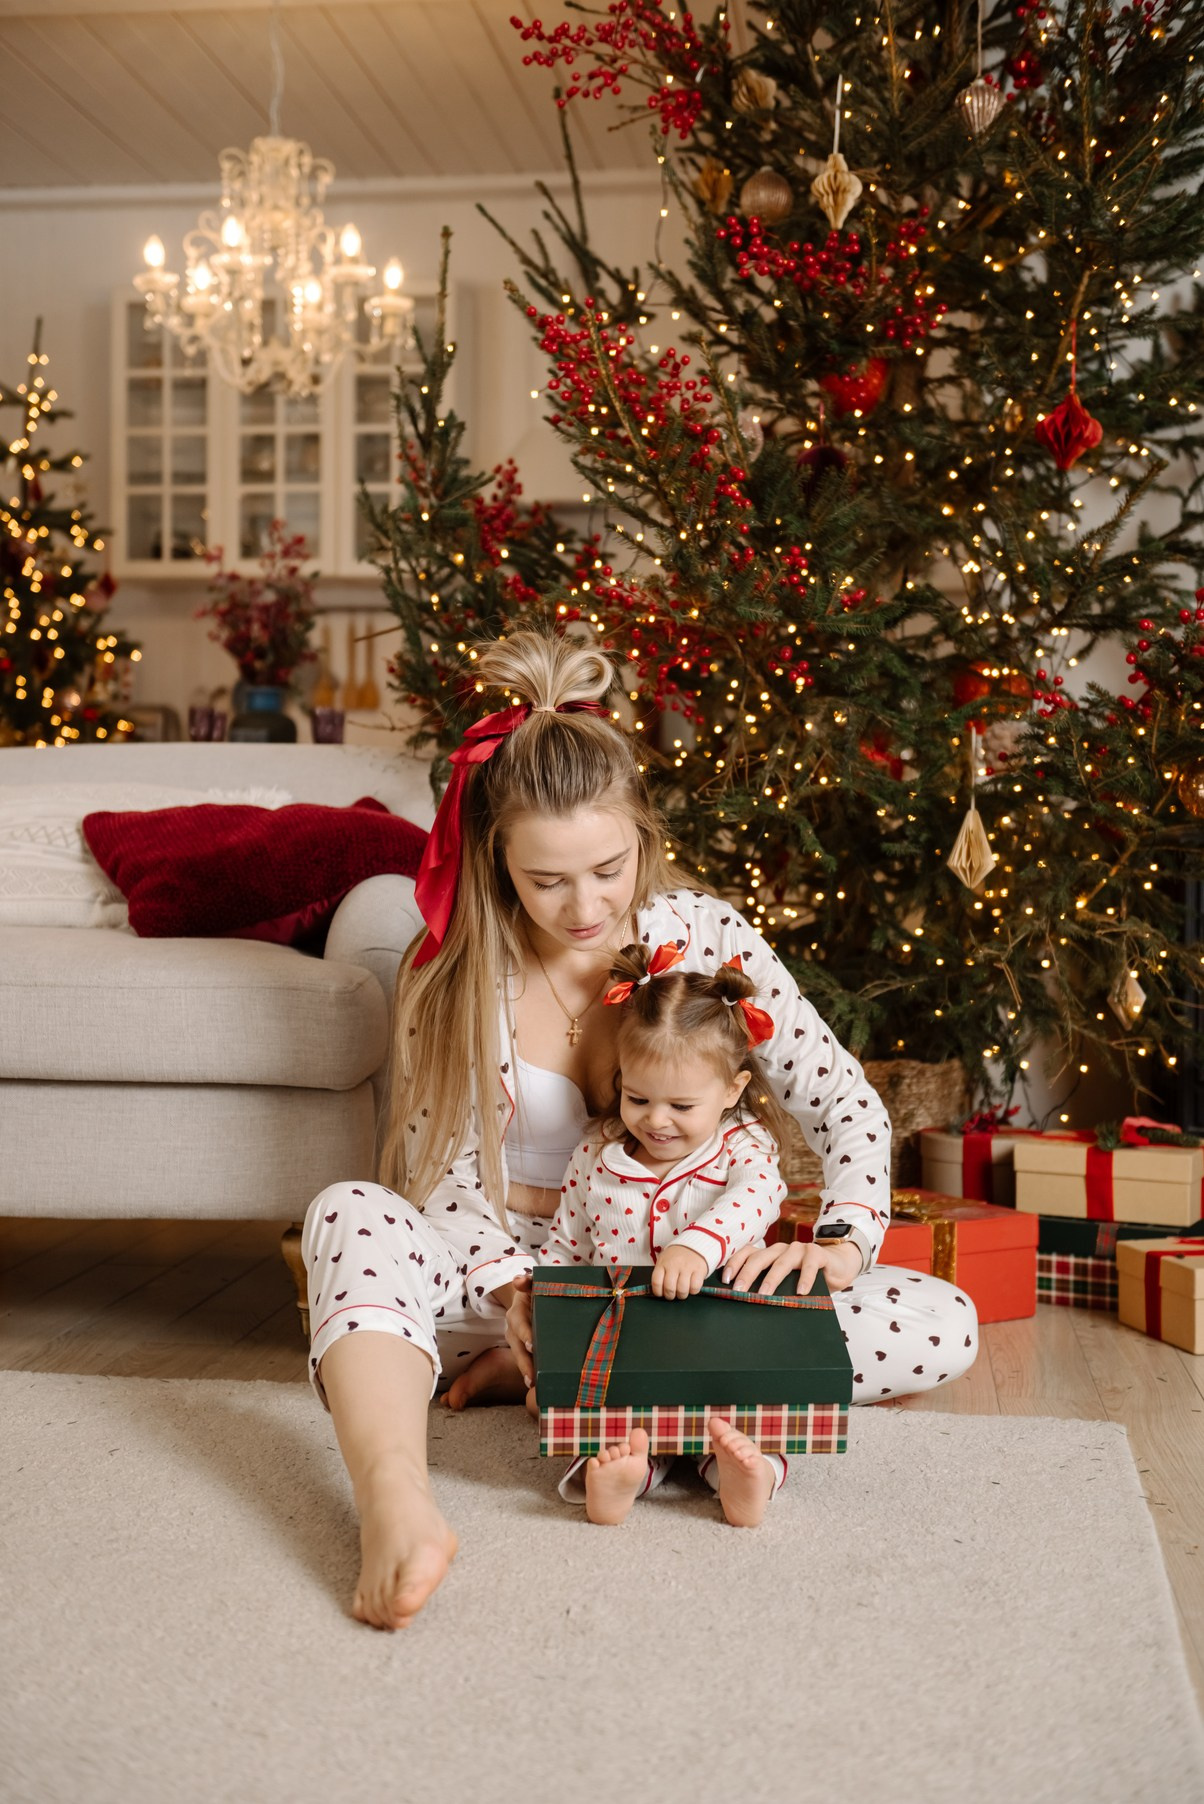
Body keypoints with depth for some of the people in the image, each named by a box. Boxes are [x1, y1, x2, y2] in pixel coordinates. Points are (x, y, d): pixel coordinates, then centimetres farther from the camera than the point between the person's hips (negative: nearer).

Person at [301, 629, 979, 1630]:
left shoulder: (705, 934, -7)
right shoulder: (451, 975, -8)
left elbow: (849, 1105, -6)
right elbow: (447, 1180, -9)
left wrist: (842, 1242, -24)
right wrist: (517, 1294, -28)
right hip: (505, 1273, -1)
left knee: (944, 1327, -20)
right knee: (349, 1215, -32)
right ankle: (397, 1509, -55)